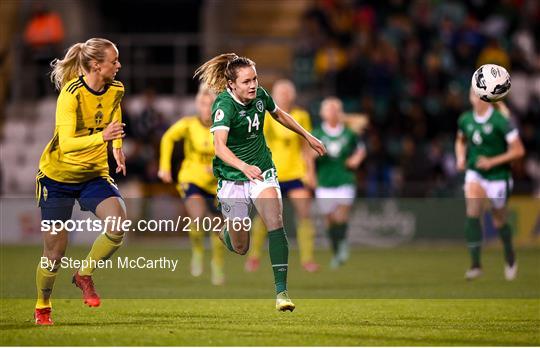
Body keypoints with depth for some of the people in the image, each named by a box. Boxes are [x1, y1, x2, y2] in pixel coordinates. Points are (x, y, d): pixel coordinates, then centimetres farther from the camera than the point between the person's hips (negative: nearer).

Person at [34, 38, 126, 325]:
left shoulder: (116, 90, -4)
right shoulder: (71, 93, -23)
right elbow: (66, 142, -32)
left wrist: (117, 148, 1)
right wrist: (102, 137, -47)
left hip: (94, 174, 4)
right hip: (58, 176, -4)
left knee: (118, 224, -24)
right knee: (55, 252, 1)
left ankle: (84, 275, 2)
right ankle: (42, 306, 27)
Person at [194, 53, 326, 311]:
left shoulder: (260, 95, -6)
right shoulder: (224, 105, -24)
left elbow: (279, 114, 18)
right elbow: (220, 146, -39)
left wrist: (307, 136, 26)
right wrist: (244, 167, -57)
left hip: (262, 172, 3)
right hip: (232, 179, -3)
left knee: (275, 223, -22)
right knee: (240, 248, 6)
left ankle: (281, 291, -22)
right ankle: (224, 229, 44)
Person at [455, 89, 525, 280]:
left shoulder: (500, 121, -17)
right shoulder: (465, 119, -2)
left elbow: (518, 150, -14)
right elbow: (461, 141, 21)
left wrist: (492, 161, -20)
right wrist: (460, 157, 1)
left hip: (498, 175, -3)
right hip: (475, 173, 3)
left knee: (499, 219, 10)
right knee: (472, 211, -21)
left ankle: (510, 257, 40)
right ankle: (475, 263, -19)